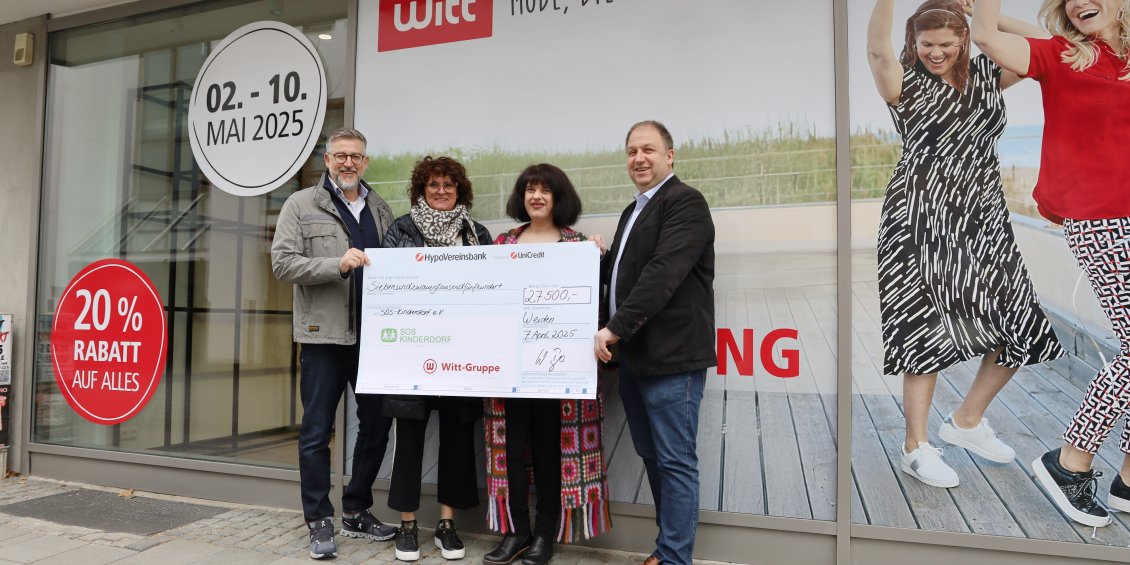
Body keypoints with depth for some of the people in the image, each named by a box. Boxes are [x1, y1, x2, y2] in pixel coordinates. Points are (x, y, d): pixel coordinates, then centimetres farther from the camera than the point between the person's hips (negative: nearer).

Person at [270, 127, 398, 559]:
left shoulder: (381, 209, 14)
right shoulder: (301, 205, 2)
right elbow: (282, 263, -8)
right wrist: (338, 265, -20)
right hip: (323, 335, -4)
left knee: (377, 424, 10)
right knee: (317, 431, 3)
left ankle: (356, 512, 26)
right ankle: (320, 521, 17)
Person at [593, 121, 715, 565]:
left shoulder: (685, 202, -9)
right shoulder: (633, 211, 19)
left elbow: (662, 274, -20)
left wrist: (615, 328, -22)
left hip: (670, 357, -9)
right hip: (633, 355, 9)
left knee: (675, 461, 0)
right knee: (651, 456, 17)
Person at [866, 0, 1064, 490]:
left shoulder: (986, 75, 12)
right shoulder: (906, 82, -2)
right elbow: (877, 51, -21)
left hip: (983, 219, 6)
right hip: (924, 220, -6)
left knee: (1021, 329, 6)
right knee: (927, 329, -6)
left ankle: (966, 421, 26)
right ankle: (915, 447, 6)